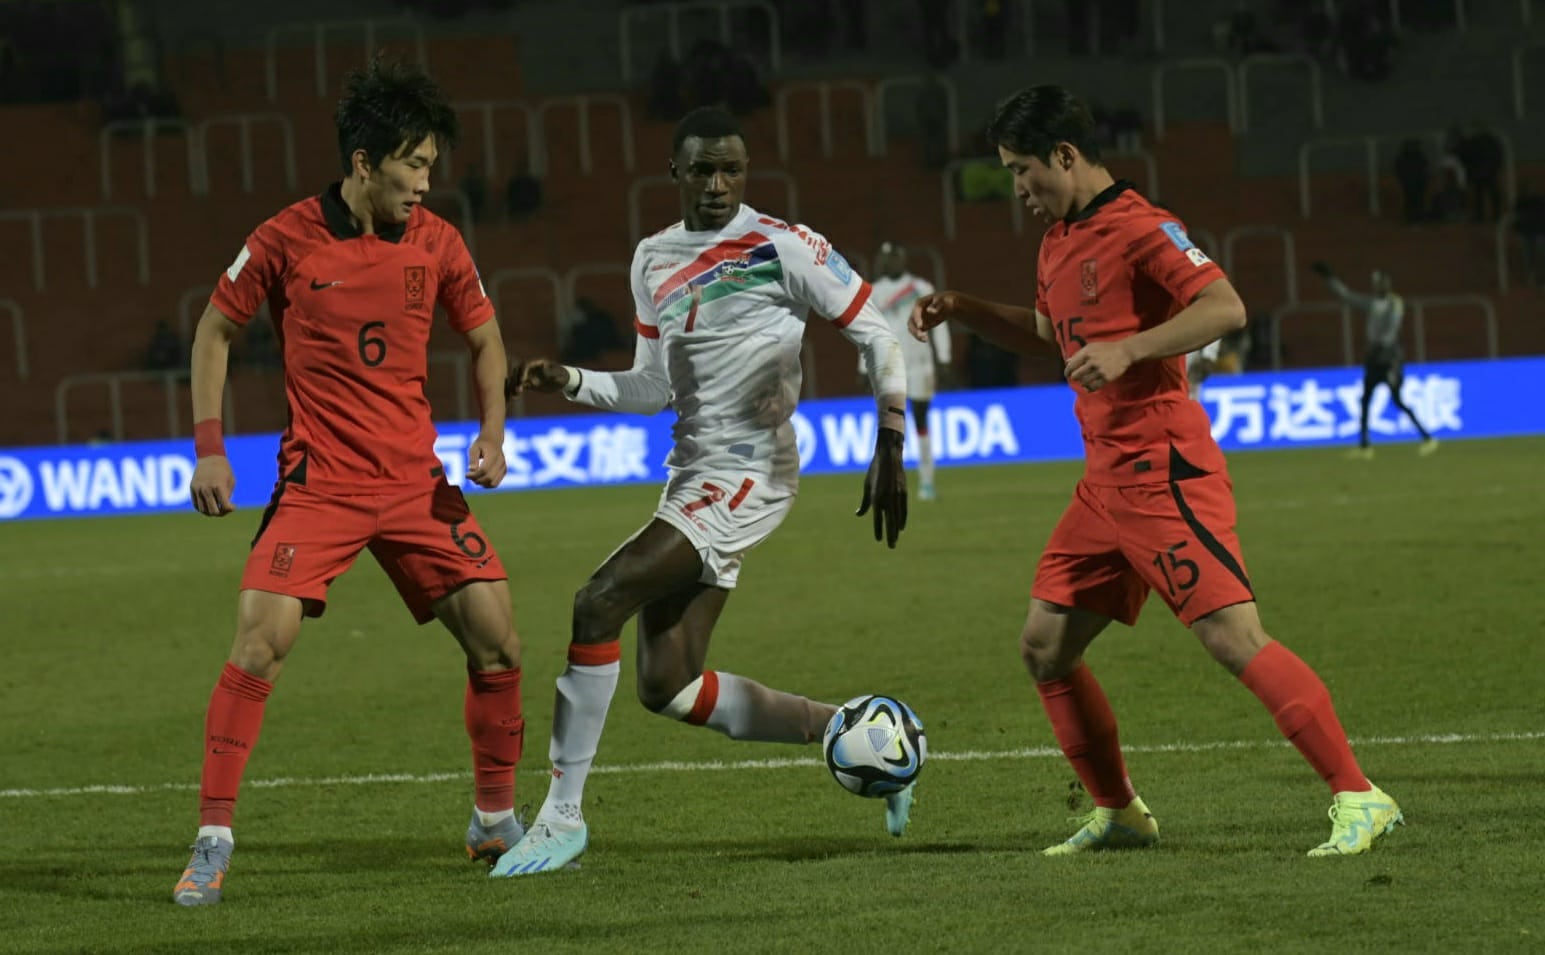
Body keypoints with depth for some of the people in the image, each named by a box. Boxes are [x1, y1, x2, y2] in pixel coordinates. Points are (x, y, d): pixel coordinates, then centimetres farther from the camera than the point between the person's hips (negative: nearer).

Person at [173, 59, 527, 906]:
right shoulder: (286, 240, -8)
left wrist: (492, 434, 1)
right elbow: (215, 331, 4)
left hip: (416, 479, 3)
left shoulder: (435, 242, 0)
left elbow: (483, 338, 16)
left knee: (496, 640, -2)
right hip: (317, 480, -3)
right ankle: (213, 841, -10)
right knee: (259, 640, -18)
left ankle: (496, 819, 17)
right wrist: (209, 448, -3)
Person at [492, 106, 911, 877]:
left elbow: (876, 335, -4)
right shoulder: (654, 259, 13)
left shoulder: (782, 247, -8)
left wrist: (890, 454, -9)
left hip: (747, 475, -8)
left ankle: (562, 814, -14)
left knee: (599, 603, -21)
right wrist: (567, 381, 3)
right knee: (667, 686, 3)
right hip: (692, 478, 8)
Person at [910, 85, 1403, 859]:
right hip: (1105, 484, 10)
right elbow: (1046, 332, 35)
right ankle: (1117, 814, 22)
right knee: (1044, 646, 10)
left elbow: (1224, 307, -23)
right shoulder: (1059, 242, 16)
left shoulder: (1138, 227, -12)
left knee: (1234, 637, -17)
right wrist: (962, 310, 22)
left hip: (1163, 475, -10)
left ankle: (1360, 800, -16)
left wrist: (1127, 349, -29)